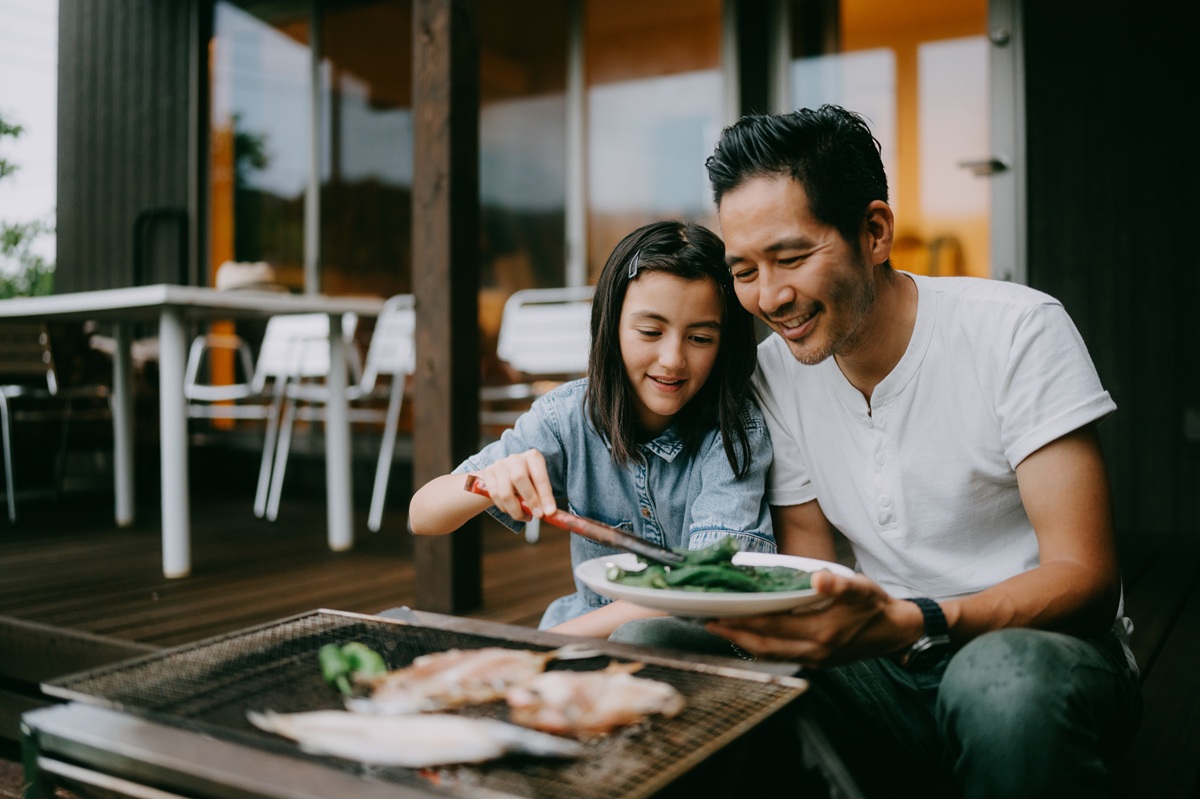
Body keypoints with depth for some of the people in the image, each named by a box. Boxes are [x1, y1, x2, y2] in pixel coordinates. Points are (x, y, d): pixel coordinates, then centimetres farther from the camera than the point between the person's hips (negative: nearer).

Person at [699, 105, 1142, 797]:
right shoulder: (776, 373, 0)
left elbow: (1085, 576, -17)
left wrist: (909, 627, -36)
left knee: (998, 677, -40)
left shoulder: (1019, 331, -14)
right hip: (893, 657, 4)